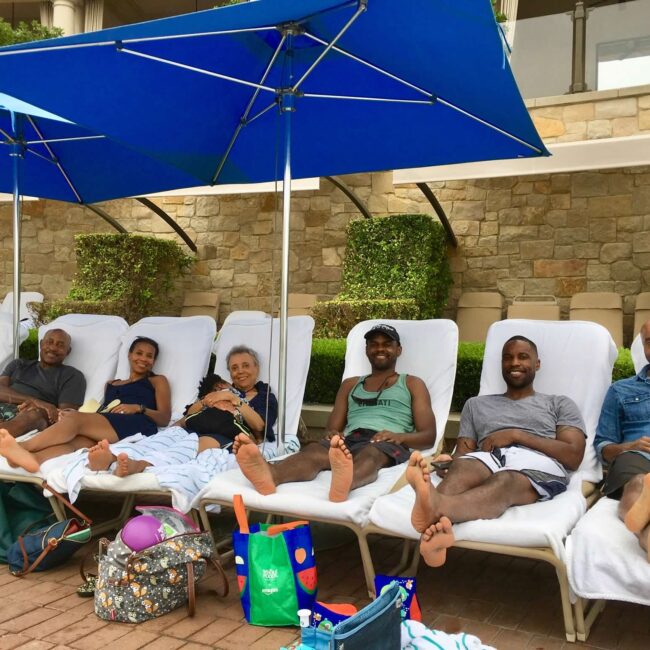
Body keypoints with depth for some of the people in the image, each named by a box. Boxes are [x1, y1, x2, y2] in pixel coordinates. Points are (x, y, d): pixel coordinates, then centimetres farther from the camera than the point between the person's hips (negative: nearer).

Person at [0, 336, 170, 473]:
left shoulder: (157, 381, 25)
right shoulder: (111, 384, 40)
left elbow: (164, 418, 11)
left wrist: (139, 408, -7)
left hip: (137, 427, -4)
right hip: (105, 432, 4)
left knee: (75, 418, -28)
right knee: (73, 441, -34)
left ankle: (22, 446, -45)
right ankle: (32, 457, -64)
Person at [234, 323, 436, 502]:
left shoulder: (412, 384, 21)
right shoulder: (350, 385, 31)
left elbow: (429, 436, 10)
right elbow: (333, 428, 21)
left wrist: (399, 436, -13)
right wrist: (334, 435, -6)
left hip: (389, 444, -3)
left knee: (370, 454, -41)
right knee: (314, 450, -33)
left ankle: (342, 484, -76)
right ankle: (269, 475, -65)